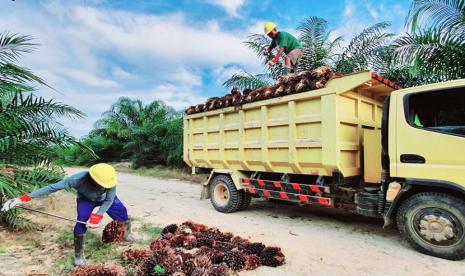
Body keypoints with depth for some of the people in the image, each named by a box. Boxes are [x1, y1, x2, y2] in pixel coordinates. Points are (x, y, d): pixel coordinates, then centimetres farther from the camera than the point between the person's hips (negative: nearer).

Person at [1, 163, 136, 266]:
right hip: (86, 200, -1)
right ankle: (78, 254, 9)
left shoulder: (109, 180, -42)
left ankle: (128, 235, 38)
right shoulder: (79, 179, -44)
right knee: (81, 224, -16)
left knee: (123, 215, 6)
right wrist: (25, 198, -34)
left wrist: (97, 216, -37)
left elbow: (109, 200, -28)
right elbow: (52, 187, -36)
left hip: (105, 200, 1)